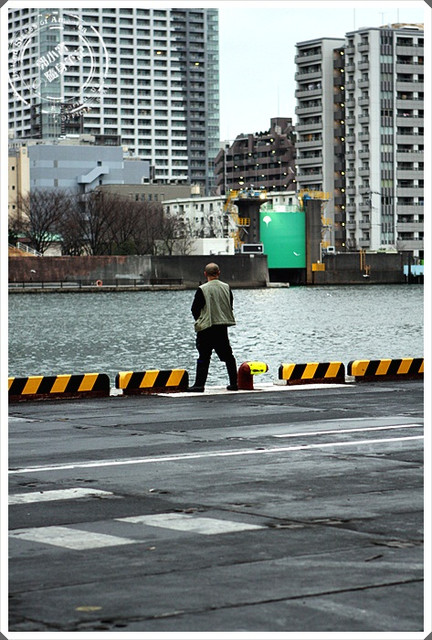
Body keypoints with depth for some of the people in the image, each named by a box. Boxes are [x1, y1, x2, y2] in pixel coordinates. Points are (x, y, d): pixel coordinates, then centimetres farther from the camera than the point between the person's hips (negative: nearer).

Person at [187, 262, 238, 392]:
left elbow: (194, 309, -4)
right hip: (223, 326, 4)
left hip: (206, 328, -4)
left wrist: (199, 320, 14)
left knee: (204, 356, -1)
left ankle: (199, 384, -4)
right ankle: (234, 383, 14)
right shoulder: (226, 287, 2)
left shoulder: (202, 289, -12)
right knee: (228, 355, 12)